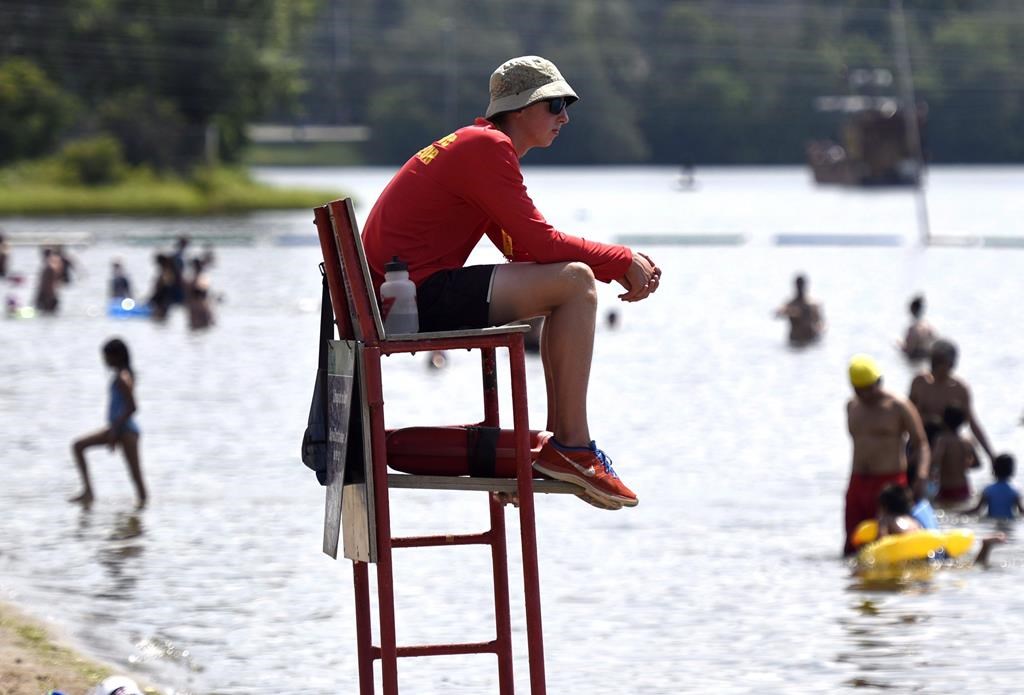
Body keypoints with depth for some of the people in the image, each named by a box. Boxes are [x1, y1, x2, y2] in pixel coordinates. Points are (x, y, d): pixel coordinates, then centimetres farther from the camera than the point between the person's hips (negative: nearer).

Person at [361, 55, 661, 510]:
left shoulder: (481, 146, 21)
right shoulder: (487, 147, -10)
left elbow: (525, 249, 18)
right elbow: (538, 243, -15)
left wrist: (623, 264, 7)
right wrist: (622, 262, -5)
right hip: (420, 297, -11)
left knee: (570, 281, 22)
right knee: (576, 281, -16)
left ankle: (561, 437, 17)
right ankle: (571, 449, -16)